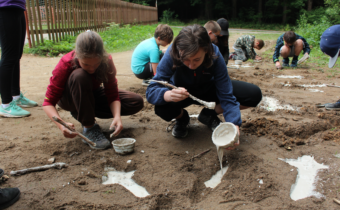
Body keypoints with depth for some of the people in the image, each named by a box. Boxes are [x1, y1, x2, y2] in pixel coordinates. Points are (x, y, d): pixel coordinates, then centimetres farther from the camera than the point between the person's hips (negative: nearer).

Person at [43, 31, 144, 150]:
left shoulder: (106, 62, -25)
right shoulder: (66, 64, -30)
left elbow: (113, 95, -21)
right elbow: (48, 102, -29)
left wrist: (117, 116, -42)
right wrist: (61, 124, -48)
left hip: (91, 96, 4)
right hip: (69, 99, -3)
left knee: (137, 102, -13)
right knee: (79, 76, -39)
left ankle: (83, 113, -6)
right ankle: (89, 127, -26)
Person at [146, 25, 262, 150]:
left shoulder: (214, 55, -30)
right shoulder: (171, 54, -33)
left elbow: (226, 96, -29)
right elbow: (151, 91, -34)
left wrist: (234, 126, -45)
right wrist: (168, 95, -58)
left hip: (207, 89, 2)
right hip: (181, 92, -1)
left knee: (254, 94, -16)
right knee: (162, 108, -37)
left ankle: (209, 115, 5)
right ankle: (182, 117, 2)